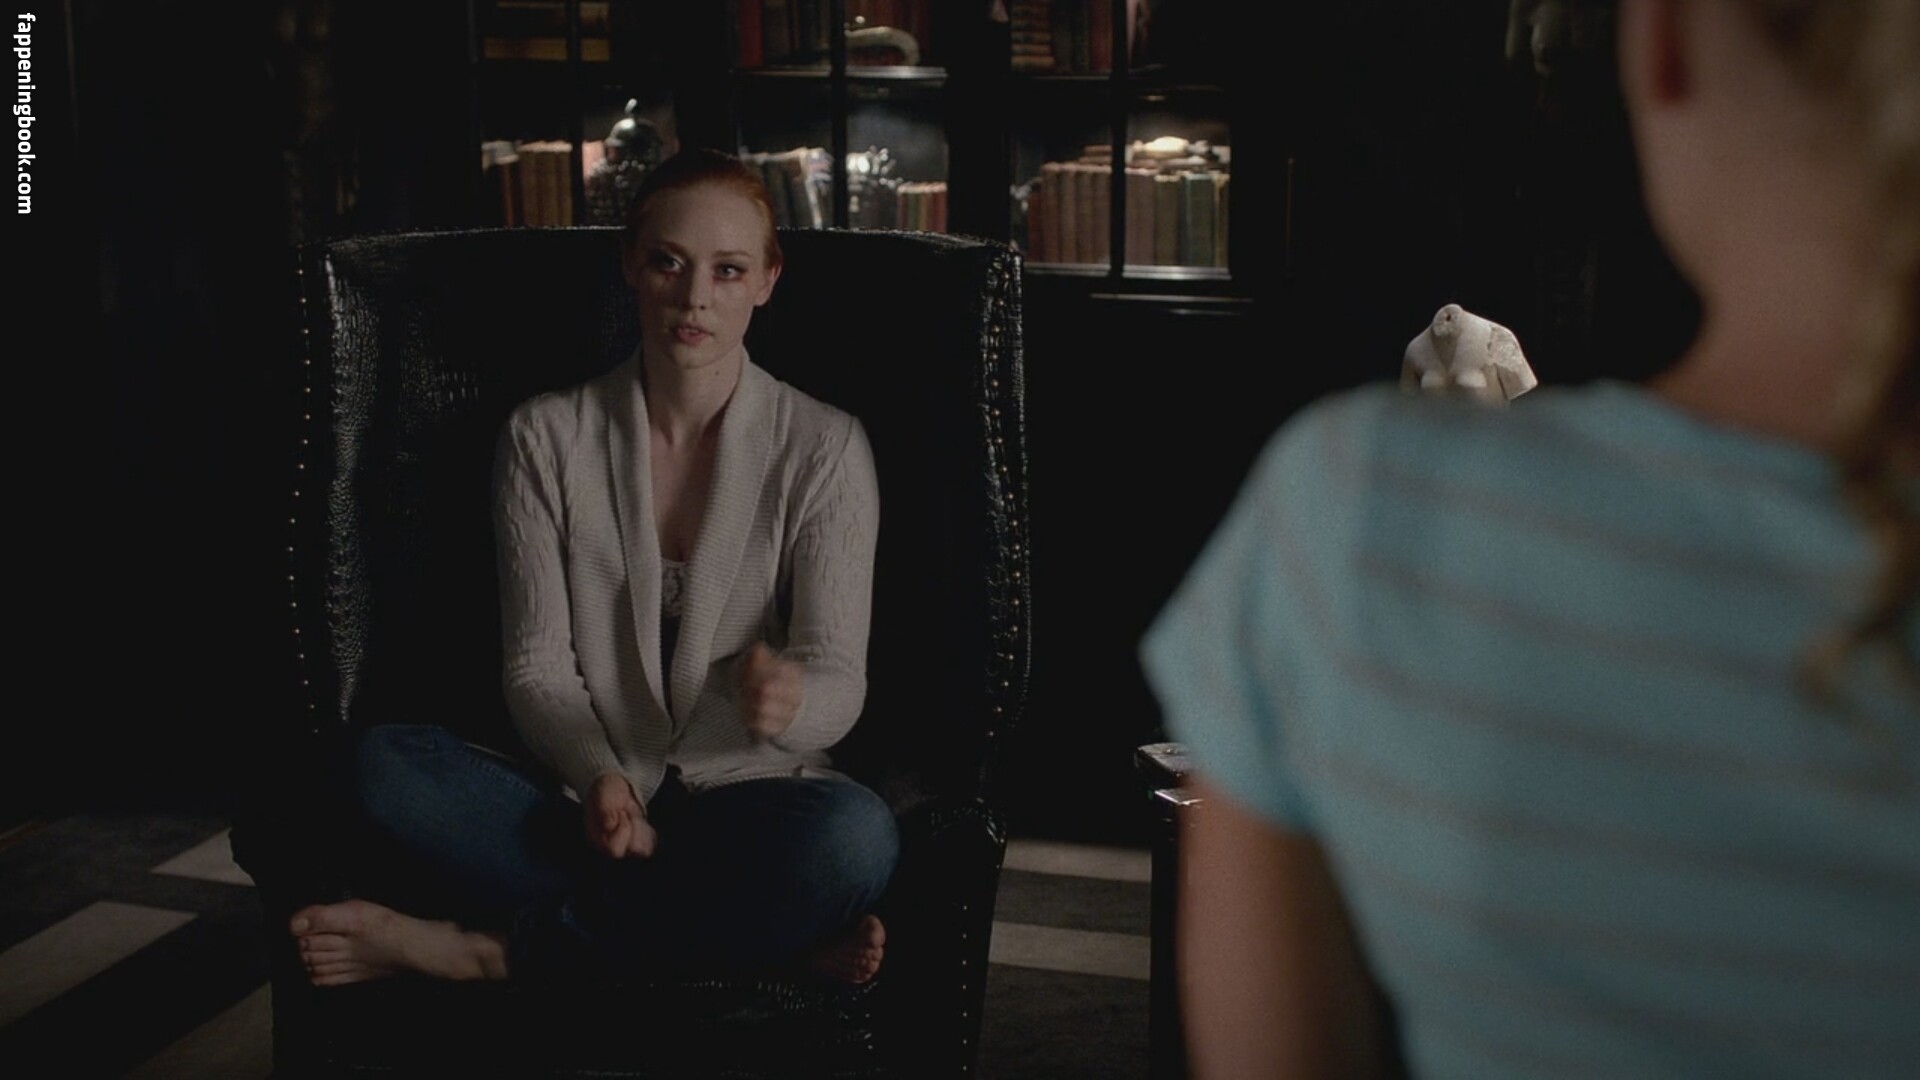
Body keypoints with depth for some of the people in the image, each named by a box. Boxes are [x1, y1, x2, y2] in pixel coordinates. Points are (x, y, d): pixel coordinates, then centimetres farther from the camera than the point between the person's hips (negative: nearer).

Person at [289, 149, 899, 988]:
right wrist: (599, 777, -23)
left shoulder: (823, 448, -2)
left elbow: (838, 682, -7)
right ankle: (771, 932, -24)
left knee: (854, 833, -36)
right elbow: (537, 666, -1)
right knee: (383, 764, -26)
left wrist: (788, 699, -32)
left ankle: (498, 946, -22)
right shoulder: (546, 438, 2)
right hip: (584, 800, 2)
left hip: (747, 800, -1)